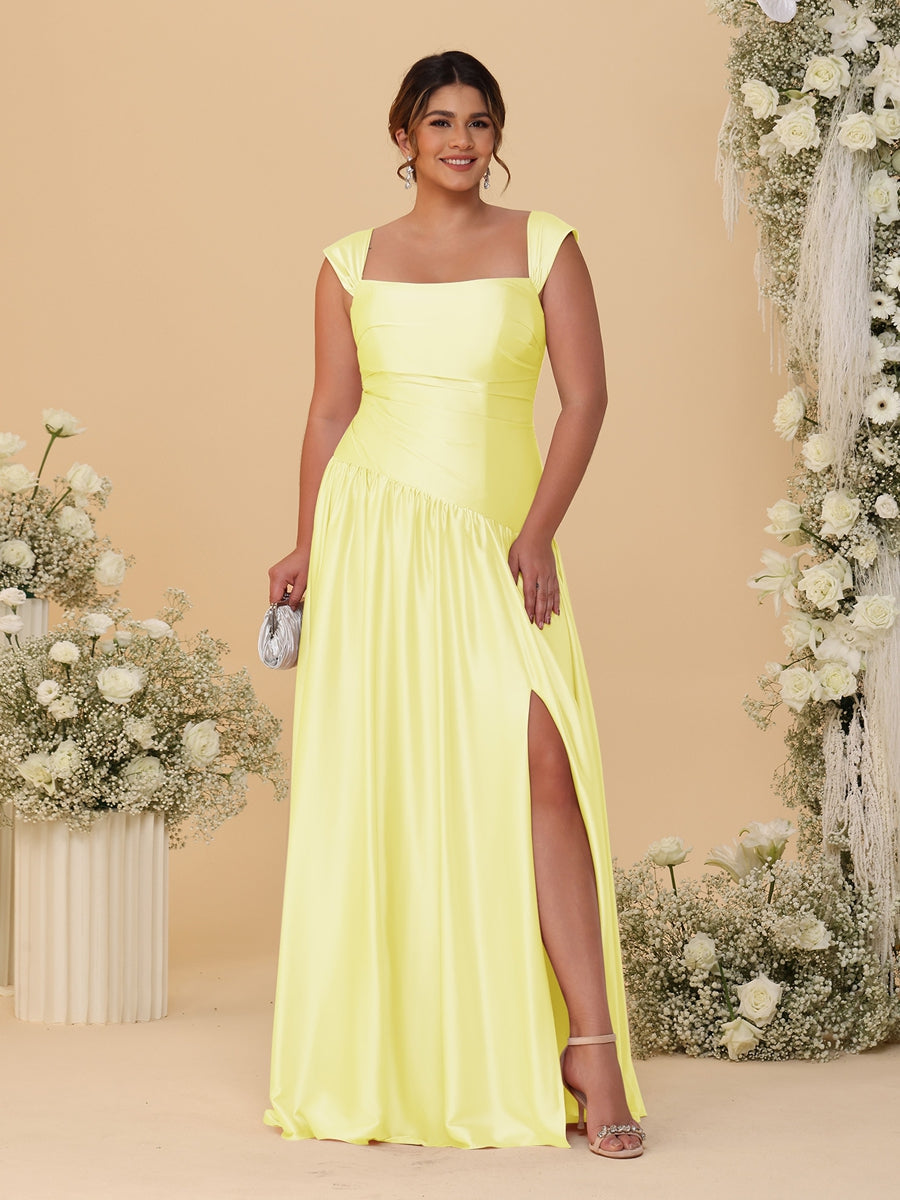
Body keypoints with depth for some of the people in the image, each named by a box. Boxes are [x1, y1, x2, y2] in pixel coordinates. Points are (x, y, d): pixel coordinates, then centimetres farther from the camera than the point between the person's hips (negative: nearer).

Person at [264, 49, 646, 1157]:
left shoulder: (543, 246, 8)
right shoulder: (352, 263, 11)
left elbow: (585, 396, 1)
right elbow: (331, 412, 12)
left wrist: (538, 532, -9)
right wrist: (306, 549, 2)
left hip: (496, 540, -1)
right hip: (376, 533, 1)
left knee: (538, 764, -15)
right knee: (375, 780, 0)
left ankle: (591, 1049, -11)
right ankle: (387, 1062, 11)